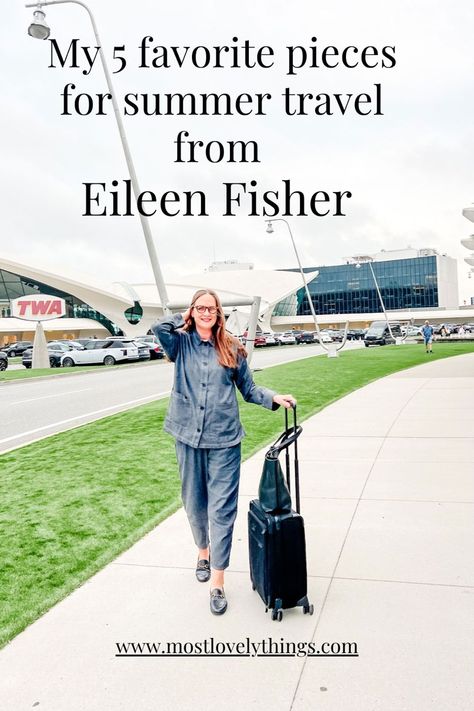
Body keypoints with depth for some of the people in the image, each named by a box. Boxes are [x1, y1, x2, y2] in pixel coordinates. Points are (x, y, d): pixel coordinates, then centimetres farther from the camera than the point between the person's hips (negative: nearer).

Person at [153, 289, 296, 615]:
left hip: (224, 438, -1)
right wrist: (185, 319, 1)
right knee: (194, 502, 17)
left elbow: (248, 388, 9)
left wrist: (274, 398, -6)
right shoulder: (181, 343, 3)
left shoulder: (232, 348, 4)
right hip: (188, 436, 1)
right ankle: (203, 550, 43)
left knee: (222, 508, -2)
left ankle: (217, 581, 7)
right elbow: (158, 327, -16)